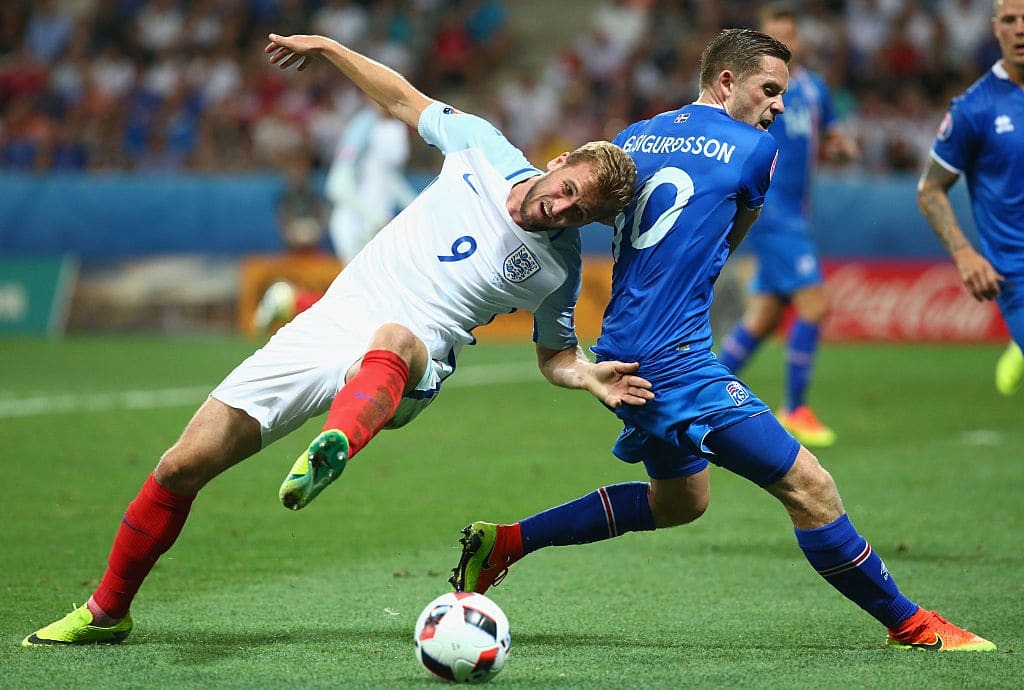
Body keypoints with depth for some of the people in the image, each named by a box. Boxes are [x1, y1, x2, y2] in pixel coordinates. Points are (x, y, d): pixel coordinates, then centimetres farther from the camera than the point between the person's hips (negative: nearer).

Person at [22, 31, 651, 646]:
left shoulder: (558, 267, 0)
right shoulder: (483, 146, 4)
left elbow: (555, 355, 14)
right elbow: (405, 100, 19)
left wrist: (591, 376, -6)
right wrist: (327, 47, 17)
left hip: (402, 366, -3)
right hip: (329, 326, 3)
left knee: (395, 340, -44)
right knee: (182, 466, -2)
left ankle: (333, 450, -73)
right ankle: (106, 612, 15)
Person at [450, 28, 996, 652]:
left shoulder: (634, 137, 14)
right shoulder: (754, 148, -4)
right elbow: (733, 238, 12)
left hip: (620, 354, 9)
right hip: (677, 359, -8)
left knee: (680, 500, 28)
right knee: (809, 485, -8)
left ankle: (504, 541, 28)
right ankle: (910, 625, -6)